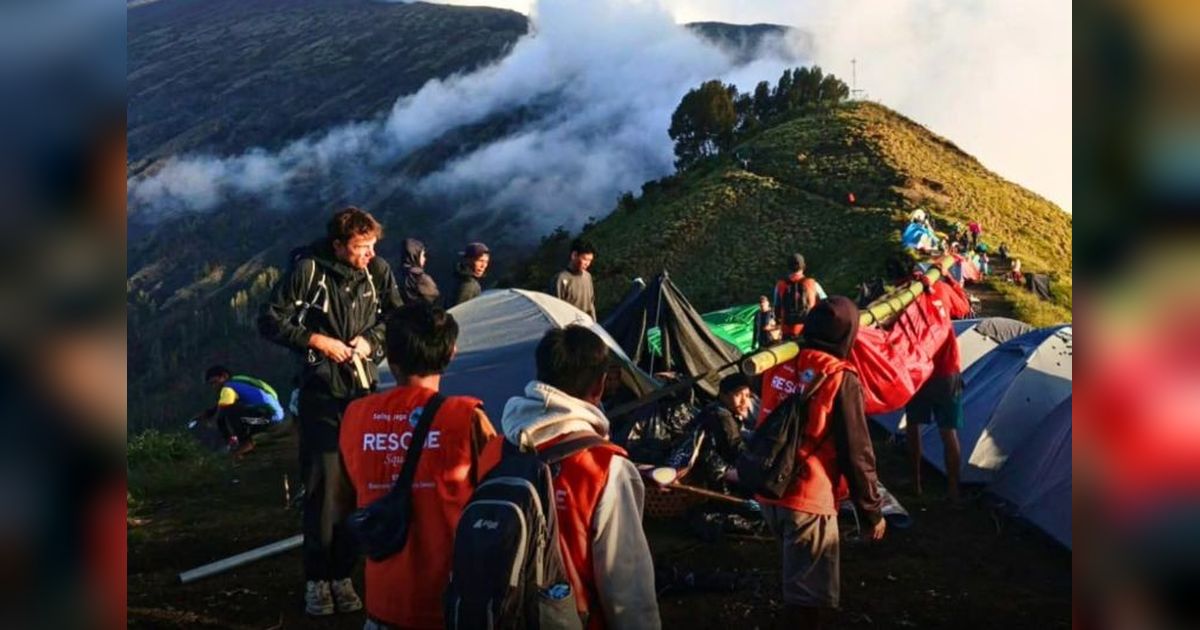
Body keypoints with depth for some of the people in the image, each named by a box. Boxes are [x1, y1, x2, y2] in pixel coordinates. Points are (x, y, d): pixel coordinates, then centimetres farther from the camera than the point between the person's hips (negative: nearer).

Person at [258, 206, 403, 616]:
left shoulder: (379, 271, 0)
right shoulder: (308, 271, -11)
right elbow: (269, 321, -6)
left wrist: (371, 339, -5)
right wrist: (316, 340, -15)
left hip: (364, 394, 3)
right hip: (321, 395, -3)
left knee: (357, 487, 5)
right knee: (324, 487, -5)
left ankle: (342, 575, 17)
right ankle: (317, 580, 8)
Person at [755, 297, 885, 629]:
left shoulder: (779, 365, 2)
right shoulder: (840, 379, -15)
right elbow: (856, 453, -12)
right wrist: (872, 511, -2)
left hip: (767, 491, 7)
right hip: (809, 499, -7)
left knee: (794, 573, 26)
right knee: (808, 589, 5)